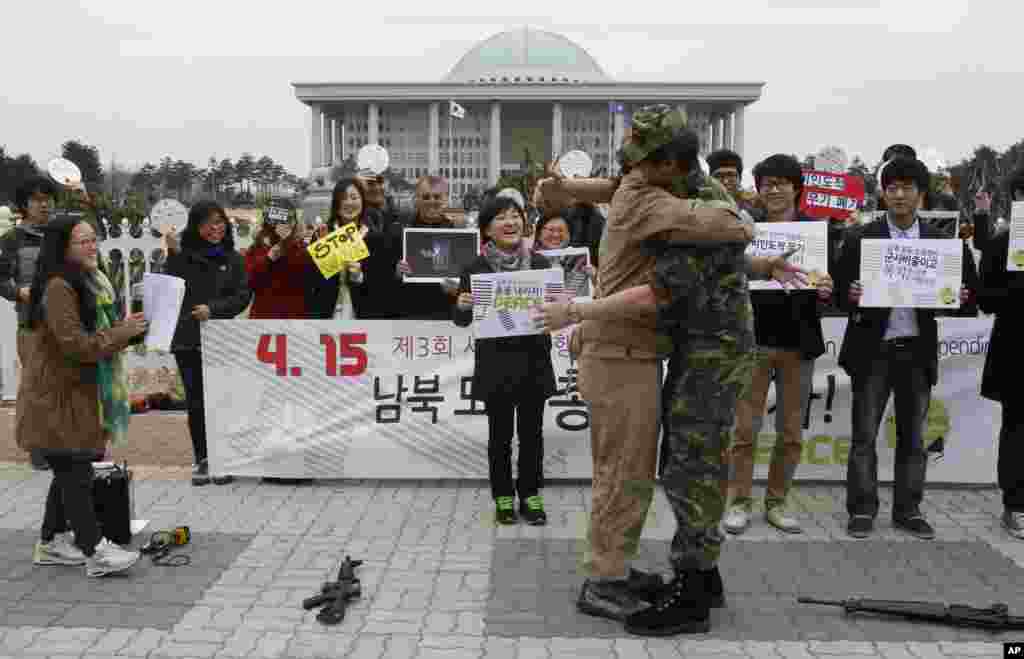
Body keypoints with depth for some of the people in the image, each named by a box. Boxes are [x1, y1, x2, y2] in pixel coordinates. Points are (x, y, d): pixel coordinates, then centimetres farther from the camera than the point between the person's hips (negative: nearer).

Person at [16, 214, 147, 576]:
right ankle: (94, 551, 0)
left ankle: (52, 543, 27)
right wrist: (122, 333, -19)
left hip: (79, 393, 10)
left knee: (70, 471, 15)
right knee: (76, 472, -5)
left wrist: (127, 328, 9)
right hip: (58, 398, -10)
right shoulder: (58, 288, -19)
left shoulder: (89, 281, 13)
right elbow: (75, 344, -24)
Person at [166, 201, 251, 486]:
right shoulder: (181, 257, 4)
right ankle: (201, 460, 17)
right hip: (187, 339, 1)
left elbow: (243, 295, -1)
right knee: (196, 401, 7)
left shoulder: (233, 258, 5)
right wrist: (171, 253, -9)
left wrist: (213, 308, -12)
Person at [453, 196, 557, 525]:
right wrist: (462, 306, -20)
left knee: (531, 433, 9)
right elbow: (462, 321, 2)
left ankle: (530, 496, 23)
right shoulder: (476, 268, -4)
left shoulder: (540, 263, 1)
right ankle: (503, 497, 22)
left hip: (533, 359, 2)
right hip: (495, 362, -1)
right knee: (500, 434, 9)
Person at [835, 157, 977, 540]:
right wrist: (850, 295, -23)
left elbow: (956, 291, 9)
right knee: (864, 435, 3)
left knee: (912, 436, 10)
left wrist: (959, 298, -13)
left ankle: (908, 510, 21)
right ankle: (862, 510, 13)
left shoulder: (939, 241, 6)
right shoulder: (861, 238, -2)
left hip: (918, 351, 3)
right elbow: (840, 290, -2)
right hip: (873, 350, -2)